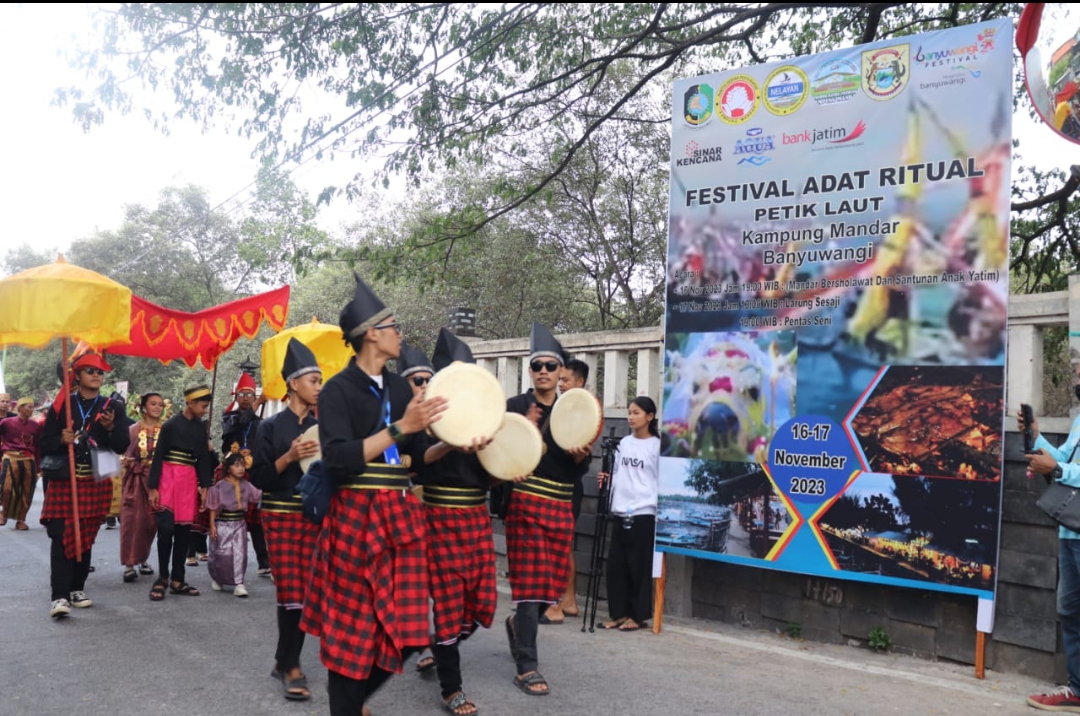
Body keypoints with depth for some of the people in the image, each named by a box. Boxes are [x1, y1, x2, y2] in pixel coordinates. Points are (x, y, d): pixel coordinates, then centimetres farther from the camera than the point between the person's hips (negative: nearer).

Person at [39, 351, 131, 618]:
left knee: (86, 538, 9)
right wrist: (62, 440, -17)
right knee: (61, 537, -8)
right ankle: (60, 596, -9)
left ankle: (77, 589, 21)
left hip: (97, 483, 2)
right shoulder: (61, 405, 4)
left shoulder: (113, 408, 6)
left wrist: (111, 429, -18)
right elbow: (45, 443, 3)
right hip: (64, 481, -2)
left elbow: (122, 446, 0)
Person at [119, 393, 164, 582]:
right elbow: (126, 458, -1)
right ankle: (129, 564, -5)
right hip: (136, 481, -1)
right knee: (133, 521, -6)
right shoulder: (133, 430, -1)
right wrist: (139, 465, -17)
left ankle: (143, 559, 23)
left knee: (151, 522, 6)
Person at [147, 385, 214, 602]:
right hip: (169, 479, -5)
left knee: (184, 530, 7)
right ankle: (162, 578, 5)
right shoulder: (171, 425, -6)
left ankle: (177, 580, 14)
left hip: (190, 481, 5)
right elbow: (158, 456, -6)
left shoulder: (200, 427, 10)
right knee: (166, 528, -10)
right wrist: (153, 487, -9)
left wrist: (204, 486, 9)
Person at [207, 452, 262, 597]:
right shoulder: (220, 486, -8)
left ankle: (239, 584, 0)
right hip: (223, 524, -3)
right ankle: (216, 579, 32)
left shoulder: (246, 485, 3)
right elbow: (214, 508, -5)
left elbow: (259, 495, -2)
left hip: (239, 523, 3)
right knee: (221, 555, 5)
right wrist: (212, 525, -8)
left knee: (239, 554, -3)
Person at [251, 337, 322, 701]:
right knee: (291, 593, -6)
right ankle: (290, 665, 8)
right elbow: (259, 478, -6)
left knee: (306, 592, 3)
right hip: (281, 514, -3)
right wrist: (289, 457, -18)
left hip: (314, 515, 3)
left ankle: (285, 661, 18)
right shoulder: (271, 426, -3)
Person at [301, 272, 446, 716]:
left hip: (400, 515, 6)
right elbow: (338, 460, -21)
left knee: (404, 632, 7)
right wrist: (399, 429, -22)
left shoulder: (400, 387, 10)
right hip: (356, 517, -5)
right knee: (353, 630, 5)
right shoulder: (338, 390, -8)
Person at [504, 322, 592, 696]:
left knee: (553, 581, 11)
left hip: (561, 507, 4)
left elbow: (580, 471, 8)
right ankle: (527, 666, 0)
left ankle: (518, 623, 40)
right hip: (525, 503, -4)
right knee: (530, 581, -6)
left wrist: (582, 456, -14)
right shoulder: (515, 406, -1)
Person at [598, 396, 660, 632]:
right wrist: (606, 479, -1)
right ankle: (619, 613, 17)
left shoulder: (657, 445, -5)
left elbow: (663, 480, -5)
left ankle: (638, 616, 12)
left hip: (644, 513, -5)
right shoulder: (624, 443, 11)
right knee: (616, 565, 6)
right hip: (621, 512, 6)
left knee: (638, 566, 1)